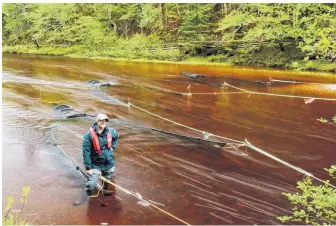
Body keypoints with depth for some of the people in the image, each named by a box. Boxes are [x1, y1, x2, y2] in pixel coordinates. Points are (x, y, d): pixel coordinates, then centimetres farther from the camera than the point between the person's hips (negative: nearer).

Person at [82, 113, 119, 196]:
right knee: (92, 184, -10)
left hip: (108, 163, 4)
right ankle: (89, 187, 27)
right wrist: (88, 168, -19)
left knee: (108, 180, 22)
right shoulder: (89, 135, -21)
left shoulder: (110, 131, -7)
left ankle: (105, 189, 54)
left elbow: (116, 136, 19)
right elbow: (86, 152, -19)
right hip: (95, 164, -4)